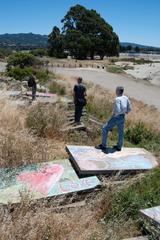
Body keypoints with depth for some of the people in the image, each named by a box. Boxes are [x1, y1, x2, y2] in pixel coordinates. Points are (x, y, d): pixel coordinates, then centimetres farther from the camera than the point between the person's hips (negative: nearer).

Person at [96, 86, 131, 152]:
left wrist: (114, 114, -11)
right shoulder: (126, 98, 2)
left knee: (105, 129, 4)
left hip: (116, 117, -8)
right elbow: (129, 109, 6)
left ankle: (103, 145, 9)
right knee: (121, 132, 18)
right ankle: (119, 147, 31)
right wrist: (124, 113, 15)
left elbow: (118, 110, -30)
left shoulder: (117, 99, -21)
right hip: (122, 117, 8)